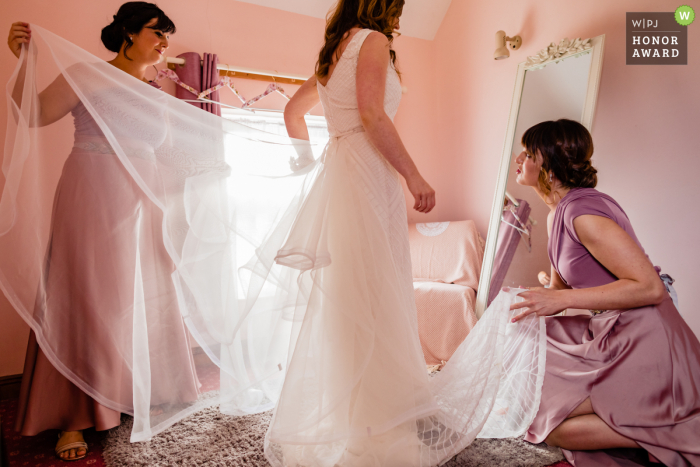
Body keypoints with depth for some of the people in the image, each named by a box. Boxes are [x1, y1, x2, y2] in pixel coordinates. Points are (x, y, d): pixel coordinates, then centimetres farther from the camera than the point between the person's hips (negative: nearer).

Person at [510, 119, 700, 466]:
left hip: (643, 345, -9)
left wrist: (562, 299, -24)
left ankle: (672, 437, 2)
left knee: (549, 424, -9)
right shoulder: (557, 213, 9)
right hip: (610, 334, 9)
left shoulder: (582, 212, -21)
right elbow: (560, 287, 17)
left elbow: (650, 287, -23)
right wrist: (528, 300, 2)